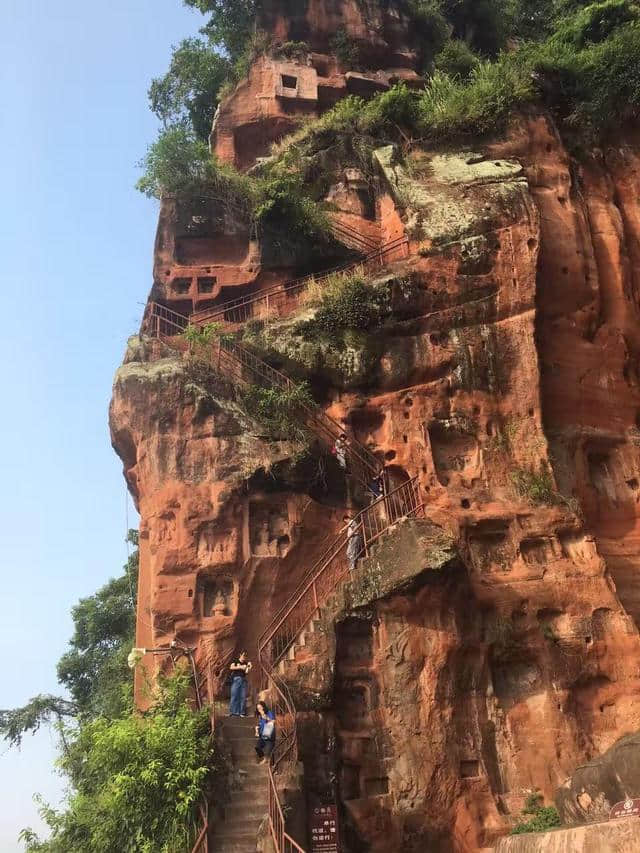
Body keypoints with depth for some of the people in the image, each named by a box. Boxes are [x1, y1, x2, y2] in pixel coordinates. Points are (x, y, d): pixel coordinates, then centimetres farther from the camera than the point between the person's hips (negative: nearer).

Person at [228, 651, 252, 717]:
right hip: (236, 679, -4)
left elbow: (247, 673, 8)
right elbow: (231, 667, -9)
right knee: (234, 696, -6)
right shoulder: (235, 660, 7)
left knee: (243, 696, -1)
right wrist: (240, 667, -16)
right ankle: (233, 712, -4)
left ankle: (242, 712, 3)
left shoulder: (246, 663, 14)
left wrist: (249, 667, -9)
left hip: (243, 680, 4)